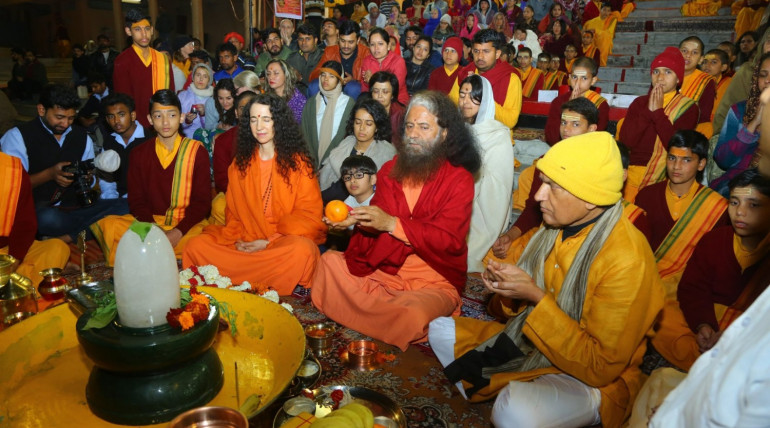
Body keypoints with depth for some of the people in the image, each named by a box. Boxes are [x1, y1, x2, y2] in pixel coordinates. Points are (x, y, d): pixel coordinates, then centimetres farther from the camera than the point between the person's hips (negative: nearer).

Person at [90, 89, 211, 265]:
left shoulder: (196, 151, 3)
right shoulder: (138, 154, 9)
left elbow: (202, 201, -2)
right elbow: (136, 201, 5)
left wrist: (178, 232, -18)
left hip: (187, 225, -1)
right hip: (150, 223, 2)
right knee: (104, 224, -23)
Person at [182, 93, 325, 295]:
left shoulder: (298, 161, 3)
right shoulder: (240, 163, 14)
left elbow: (310, 214, -2)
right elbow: (233, 211, 16)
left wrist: (269, 242, -12)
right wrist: (237, 240, -6)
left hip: (285, 238, -3)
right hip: (245, 241, 3)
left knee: (302, 250, -37)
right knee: (196, 245, -20)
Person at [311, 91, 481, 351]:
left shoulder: (458, 179, -8)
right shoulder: (391, 170, 8)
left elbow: (450, 239, -18)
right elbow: (377, 220, 7)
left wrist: (392, 224, -25)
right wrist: (354, 218, -14)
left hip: (435, 281, -5)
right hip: (384, 269, 5)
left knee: (413, 315, -35)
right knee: (329, 261, -6)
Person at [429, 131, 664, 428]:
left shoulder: (627, 260, -26)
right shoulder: (556, 227, -4)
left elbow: (602, 367, -25)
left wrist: (536, 298, -28)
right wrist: (507, 289, -13)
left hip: (596, 380, -7)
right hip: (529, 345, 7)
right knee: (440, 330, 6)